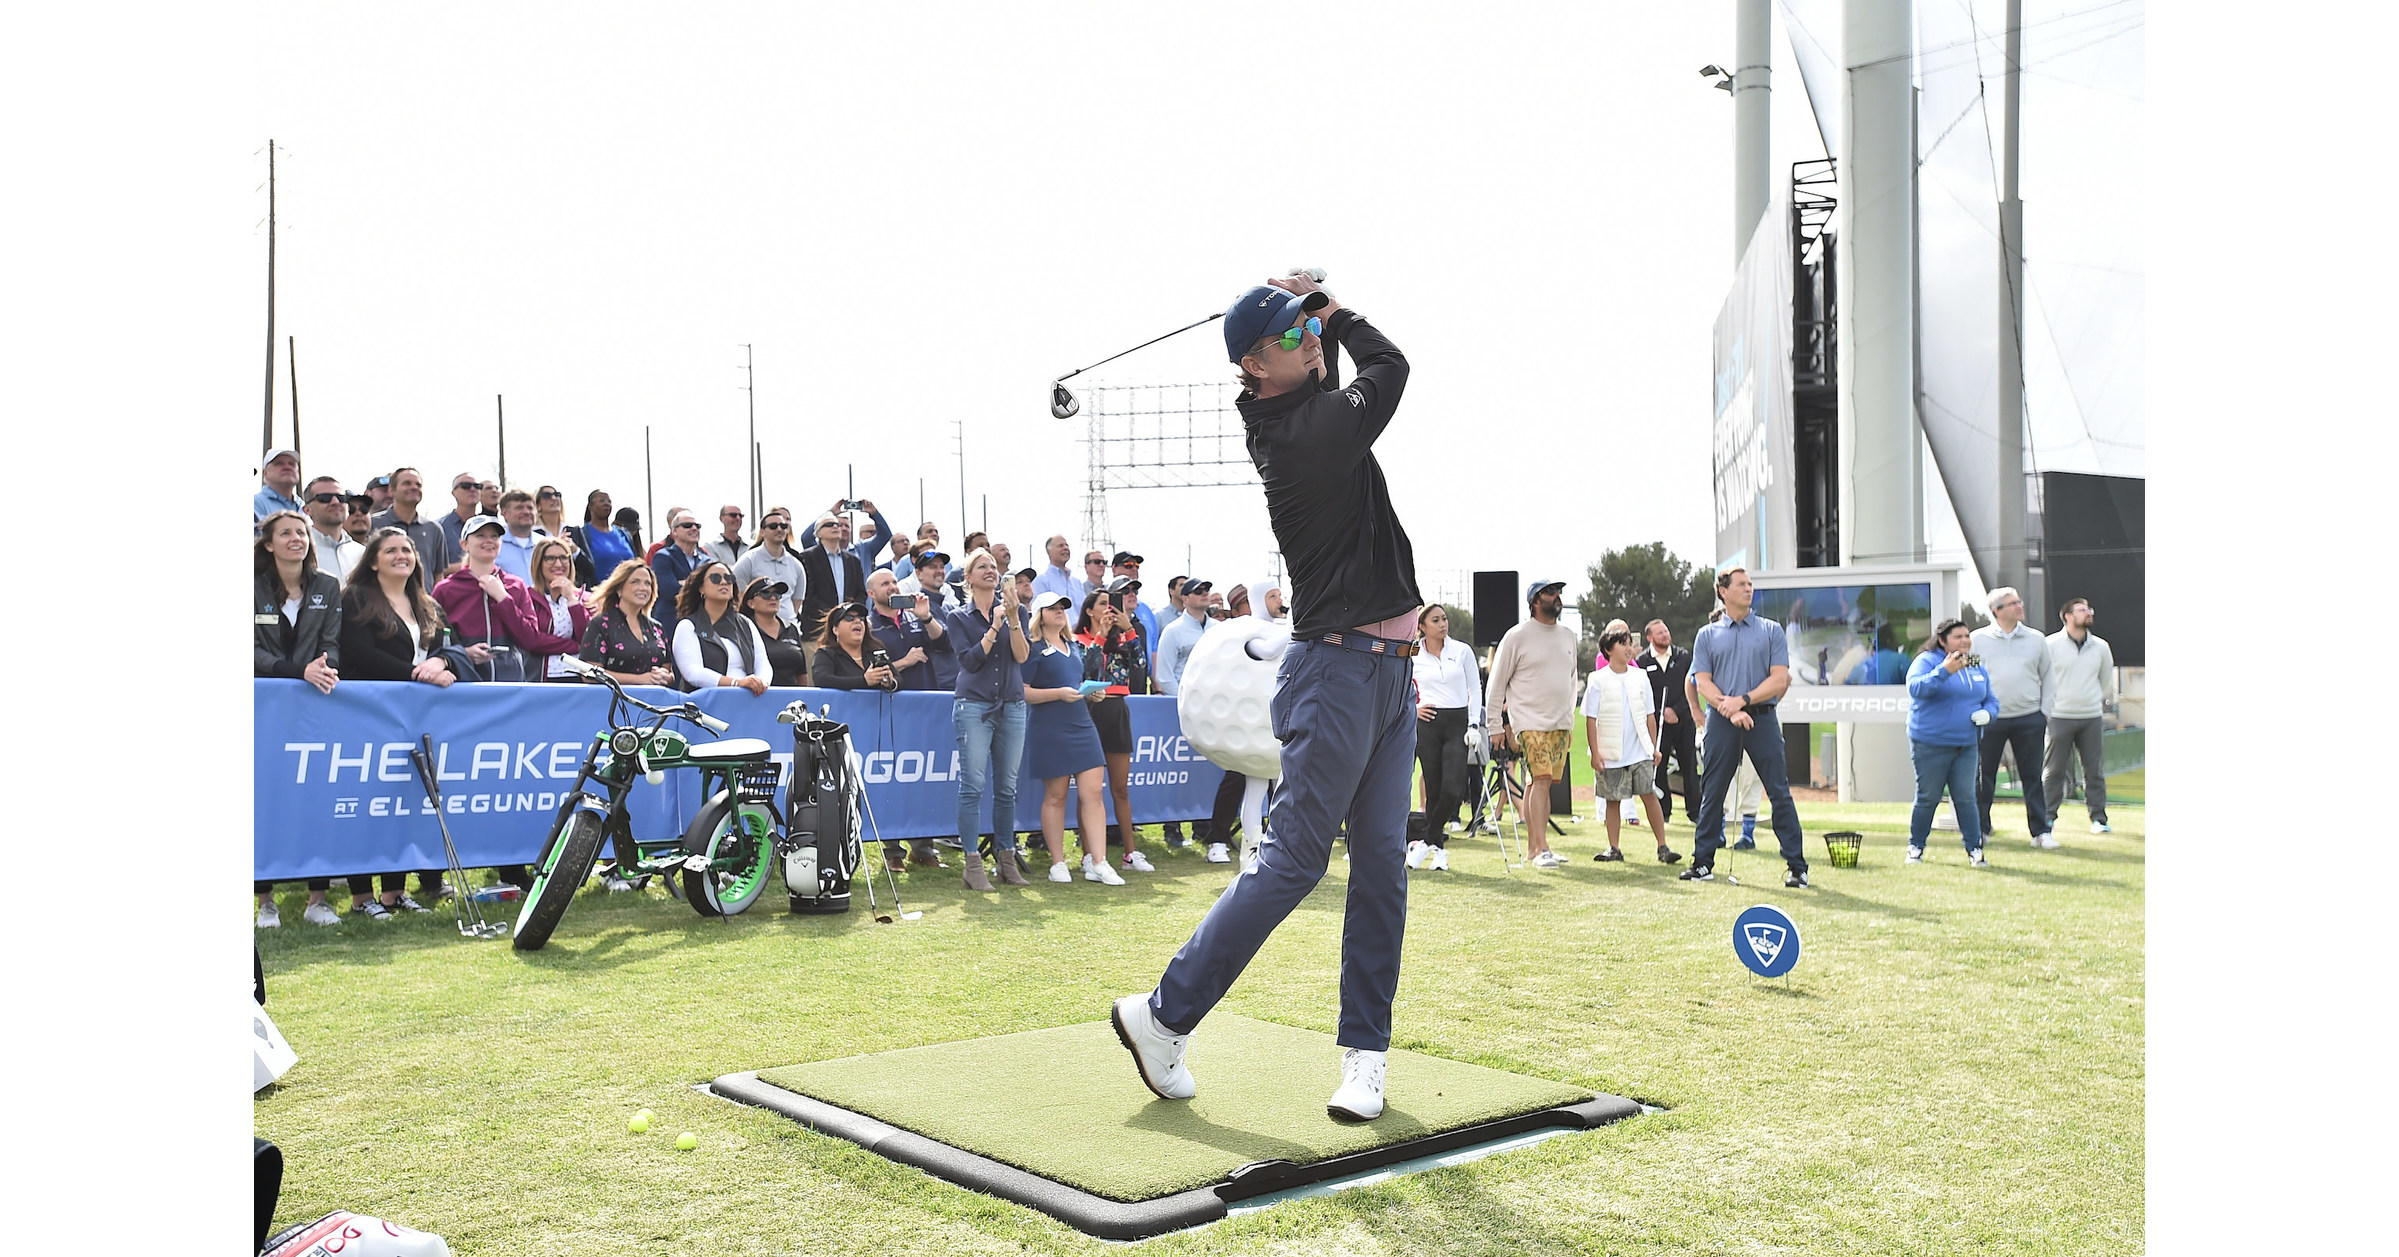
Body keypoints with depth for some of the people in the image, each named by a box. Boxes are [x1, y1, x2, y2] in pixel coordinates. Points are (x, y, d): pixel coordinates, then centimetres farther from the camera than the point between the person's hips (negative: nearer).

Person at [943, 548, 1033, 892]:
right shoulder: (959, 617, 6)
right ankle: (973, 864, -7)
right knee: (973, 785, -9)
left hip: (1012, 706, 3)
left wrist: (1013, 619, -13)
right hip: (975, 706, -3)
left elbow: (1022, 656, -2)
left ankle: (1006, 858, 13)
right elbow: (969, 660, -6)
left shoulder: (1016, 612, 11)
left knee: (1007, 787, 5)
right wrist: (994, 627, -11)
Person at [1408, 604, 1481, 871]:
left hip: (1458, 723, 0)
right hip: (1428, 724, 0)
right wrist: (1412, 708, 2)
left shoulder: (1462, 651, 4)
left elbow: (1475, 689, 8)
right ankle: (1438, 849, 12)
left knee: (1453, 789, -13)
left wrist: (1474, 724, -1)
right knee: (1433, 789, 1)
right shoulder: (1412, 656, 3)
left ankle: (1428, 841, 3)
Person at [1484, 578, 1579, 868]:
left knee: (1537, 783, 7)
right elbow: (1496, 684, -1)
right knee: (1541, 779, -16)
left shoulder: (1567, 636, 14)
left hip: (1560, 724, 6)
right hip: (1530, 722, -6)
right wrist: (1496, 727, -2)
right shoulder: (1517, 637, -4)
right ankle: (1541, 850, -18)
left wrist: (1570, 721, 20)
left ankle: (1533, 845, 11)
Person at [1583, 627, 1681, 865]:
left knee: (1650, 795, -3)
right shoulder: (1598, 680, -2)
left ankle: (1663, 847, 0)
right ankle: (1614, 849, 13)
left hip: (1641, 752, 2)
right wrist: (1595, 752, -8)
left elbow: (1650, 716, 13)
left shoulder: (1640, 677, 8)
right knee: (1613, 800, 4)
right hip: (1611, 754, -2)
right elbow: (1590, 719, -3)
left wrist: (1654, 747, 9)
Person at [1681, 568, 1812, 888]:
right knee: (1712, 794, 5)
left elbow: (1780, 679, -1)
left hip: (1762, 719, -1)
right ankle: (1702, 863, 14)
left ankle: (1797, 867, 3)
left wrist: (1743, 700, -12)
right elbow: (1703, 682, 2)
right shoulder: (1707, 636, 11)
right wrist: (1729, 709, -13)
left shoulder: (1771, 631, 8)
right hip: (1722, 721, 1)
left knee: (1780, 793, -2)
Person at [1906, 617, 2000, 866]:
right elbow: (1915, 688, -25)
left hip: (1966, 745, 5)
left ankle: (1974, 849, 10)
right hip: (1930, 745, -5)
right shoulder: (1927, 661, -8)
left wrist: (1987, 713, -2)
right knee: (1927, 798, 2)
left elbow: (1991, 700, 20)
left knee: (1966, 798, 3)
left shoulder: (1977, 668, 12)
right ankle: (1915, 847, 16)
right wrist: (1944, 671, -34)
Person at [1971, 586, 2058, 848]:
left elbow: (2048, 676, 13)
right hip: (1990, 719, -1)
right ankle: (1980, 829, 13)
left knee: (2032, 777, 4)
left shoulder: (2036, 638, 8)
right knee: (1983, 776, 3)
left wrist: (2045, 711, 5)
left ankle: (2040, 831, 9)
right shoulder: (1978, 639, 3)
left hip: (2029, 719, 1)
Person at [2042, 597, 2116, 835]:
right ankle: (2048, 818, 8)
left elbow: (2107, 679, 21)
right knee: (2054, 770, 0)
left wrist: (2104, 702, 20)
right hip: (2060, 717, -3)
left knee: (2094, 769, 5)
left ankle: (2098, 817, 13)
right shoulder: (2051, 644, -4)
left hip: (2092, 717, 3)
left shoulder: (2100, 646, 8)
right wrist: (2047, 708, -1)